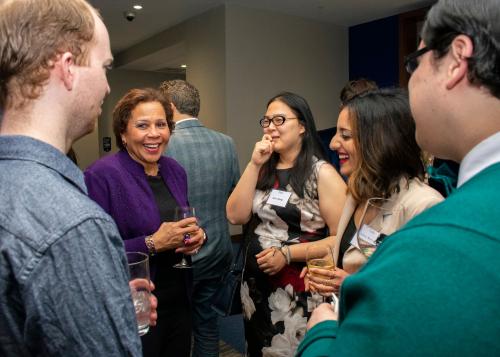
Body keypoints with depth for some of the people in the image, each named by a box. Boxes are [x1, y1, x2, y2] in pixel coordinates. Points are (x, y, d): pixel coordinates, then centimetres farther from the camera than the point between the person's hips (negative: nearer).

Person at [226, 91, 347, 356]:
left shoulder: (321, 172, -14)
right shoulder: (264, 170, 5)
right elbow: (236, 216, -5)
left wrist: (288, 254, -20)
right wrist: (254, 165, -10)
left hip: (298, 288, -6)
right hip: (256, 282, 6)